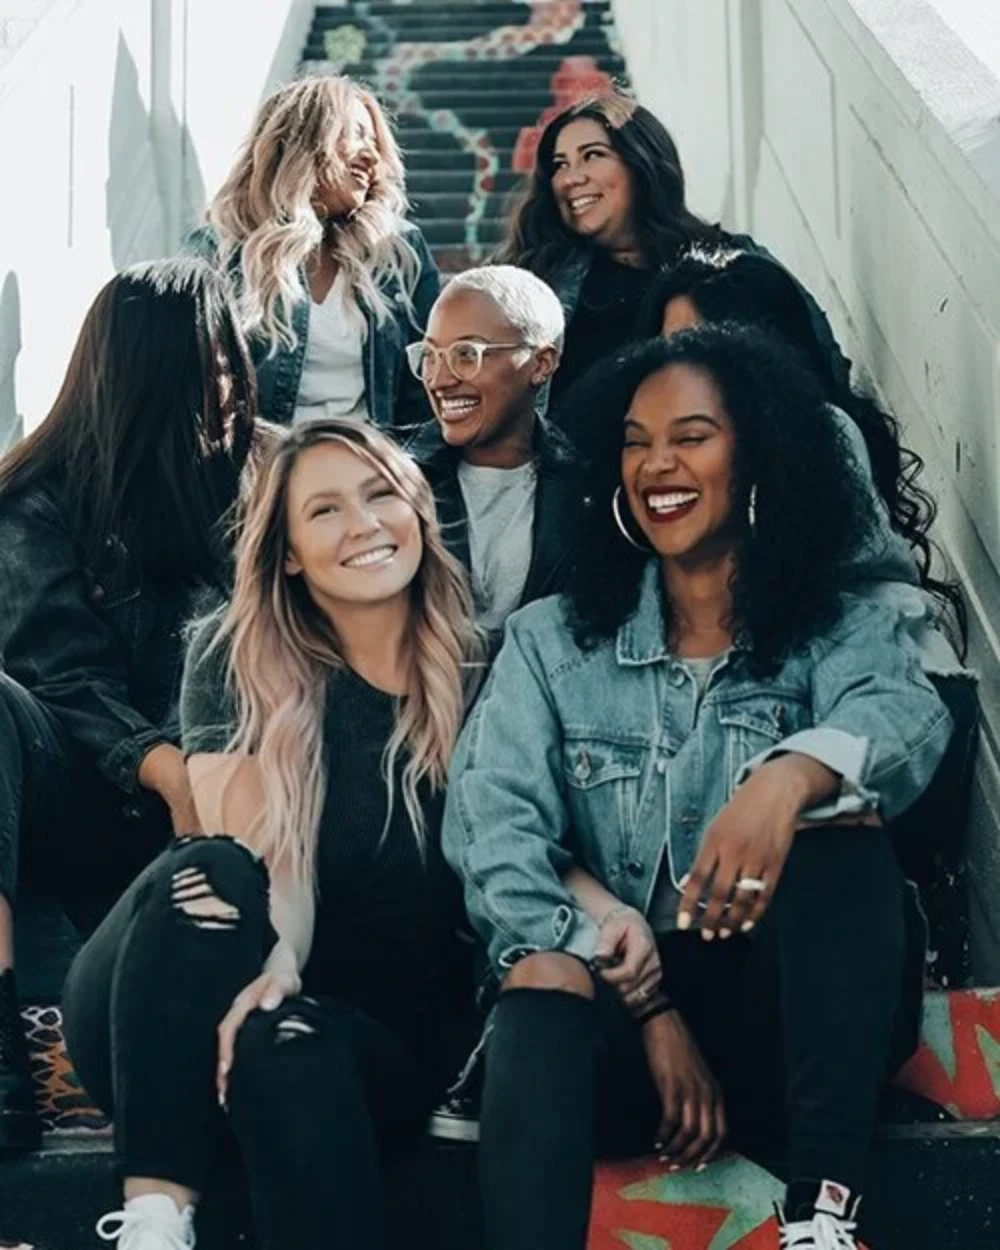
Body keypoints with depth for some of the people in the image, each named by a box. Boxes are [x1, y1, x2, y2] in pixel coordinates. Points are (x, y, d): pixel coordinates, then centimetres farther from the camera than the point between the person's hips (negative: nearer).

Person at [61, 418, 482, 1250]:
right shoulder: (237, 658, -2)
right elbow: (245, 859, -14)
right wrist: (269, 958, -36)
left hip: (384, 1034, 0)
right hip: (168, 1034, 0)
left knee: (286, 1046, -35)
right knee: (204, 872, -32)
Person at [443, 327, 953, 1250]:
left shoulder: (838, 629, 6)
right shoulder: (551, 640, 9)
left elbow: (906, 718, -18)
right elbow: (494, 826, -7)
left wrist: (789, 776, -43)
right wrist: (649, 1007, -20)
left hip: (797, 1011, 0)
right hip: (615, 1009, 0)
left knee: (838, 813, -26)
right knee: (545, 976, -32)